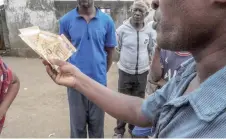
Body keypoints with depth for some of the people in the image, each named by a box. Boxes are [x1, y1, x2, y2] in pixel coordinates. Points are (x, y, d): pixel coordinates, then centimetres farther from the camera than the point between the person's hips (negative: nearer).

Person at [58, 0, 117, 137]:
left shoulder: (107, 20, -3)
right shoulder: (66, 20, -4)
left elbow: (110, 51, 6)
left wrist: (101, 73, 9)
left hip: (99, 81, 1)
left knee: (97, 125, 17)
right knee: (77, 125, 15)